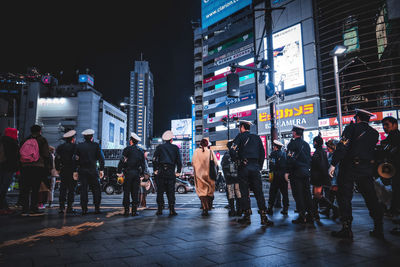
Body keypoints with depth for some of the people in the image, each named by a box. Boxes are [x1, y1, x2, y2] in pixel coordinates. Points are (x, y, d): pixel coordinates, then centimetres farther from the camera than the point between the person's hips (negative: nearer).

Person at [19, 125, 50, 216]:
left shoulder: (25, 140, 14)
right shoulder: (42, 140, 2)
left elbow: (20, 154, 16)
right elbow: (46, 155, -3)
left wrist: (20, 167, 19)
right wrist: (47, 168, 1)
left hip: (24, 167, 4)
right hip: (38, 167, -4)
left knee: (25, 189, 8)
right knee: (35, 189, -2)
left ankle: (25, 209, 10)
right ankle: (33, 209, -1)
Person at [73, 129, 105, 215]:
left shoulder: (79, 146, 5)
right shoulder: (96, 145, 0)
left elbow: (76, 159, 3)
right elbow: (101, 158, -3)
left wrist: (75, 171, 7)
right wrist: (101, 170, 1)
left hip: (82, 170, 2)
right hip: (93, 170, -2)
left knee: (83, 190, 6)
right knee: (96, 189, 5)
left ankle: (84, 210, 6)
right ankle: (97, 209, 3)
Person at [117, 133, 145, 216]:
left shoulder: (128, 149, -3)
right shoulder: (141, 151, 12)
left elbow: (122, 161, -10)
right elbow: (143, 164, 14)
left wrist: (119, 172, -5)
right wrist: (141, 174, 21)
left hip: (128, 173, -4)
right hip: (137, 173, 4)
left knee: (126, 192, 2)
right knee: (135, 193, 7)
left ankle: (126, 210, 2)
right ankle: (134, 211, 7)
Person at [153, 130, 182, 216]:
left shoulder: (159, 147, 5)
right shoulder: (175, 148, 6)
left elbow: (154, 159, -1)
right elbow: (179, 161, 3)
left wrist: (155, 170, 6)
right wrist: (178, 171, 9)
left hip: (160, 172, 0)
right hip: (171, 173, 0)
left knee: (160, 191, 7)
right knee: (171, 192, 4)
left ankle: (160, 210, 8)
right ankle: (172, 210, 1)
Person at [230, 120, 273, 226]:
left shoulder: (240, 136, 1)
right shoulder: (257, 138, 15)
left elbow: (232, 151, -12)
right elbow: (262, 153, 13)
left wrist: (236, 160, 1)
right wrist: (259, 167, 16)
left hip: (244, 167, -3)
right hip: (255, 167, 3)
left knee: (244, 192, 4)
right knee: (259, 192, 4)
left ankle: (247, 217, 8)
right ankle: (263, 217, 0)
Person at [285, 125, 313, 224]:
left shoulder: (293, 143, -8)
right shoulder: (306, 144, 15)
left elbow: (291, 159, -13)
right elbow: (309, 159, 19)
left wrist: (287, 172, -10)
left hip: (296, 172, -7)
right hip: (306, 172, 7)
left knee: (298, 195, -4)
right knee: (307, 193, 9)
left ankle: (302, 217, -5)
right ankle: (310, 216, 12)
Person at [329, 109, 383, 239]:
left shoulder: (352, 127, -5)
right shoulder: (375, 133, 12)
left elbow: (342, 146, -15)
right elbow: (372, 151, 16)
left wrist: (333, 164, -15)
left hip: (349, 167, -5)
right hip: (368, 169, 5)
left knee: (344, 197, -1)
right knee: (371, 197, 12)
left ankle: (346, 229, -2)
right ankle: (378, 229, 16)